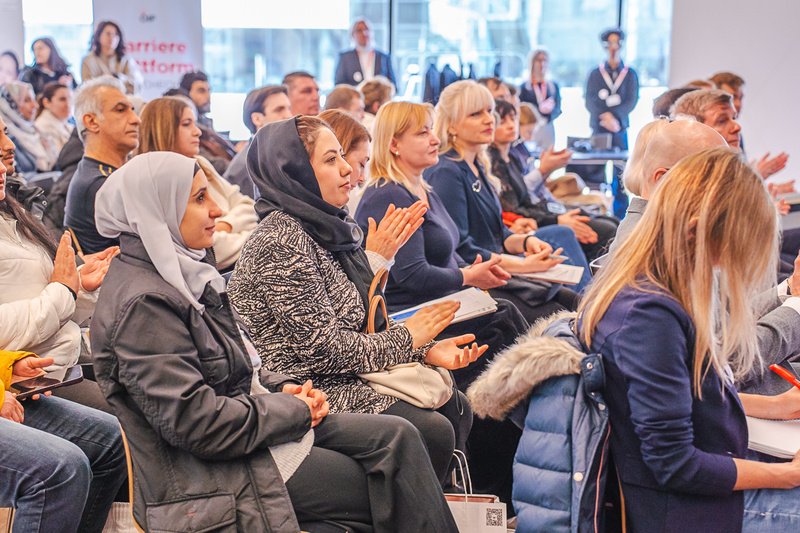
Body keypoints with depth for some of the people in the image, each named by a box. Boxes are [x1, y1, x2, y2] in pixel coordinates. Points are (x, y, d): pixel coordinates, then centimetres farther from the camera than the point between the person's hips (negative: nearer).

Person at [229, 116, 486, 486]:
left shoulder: (326, 229, 10)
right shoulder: (281, 244, -20)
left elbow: (364, 324, 12)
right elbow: (324, 348, -22)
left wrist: (429, 350, -4)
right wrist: (406, 338, -10)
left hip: (346, 377, 10)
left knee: (455, 406, 6)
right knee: (431, 430, -19)